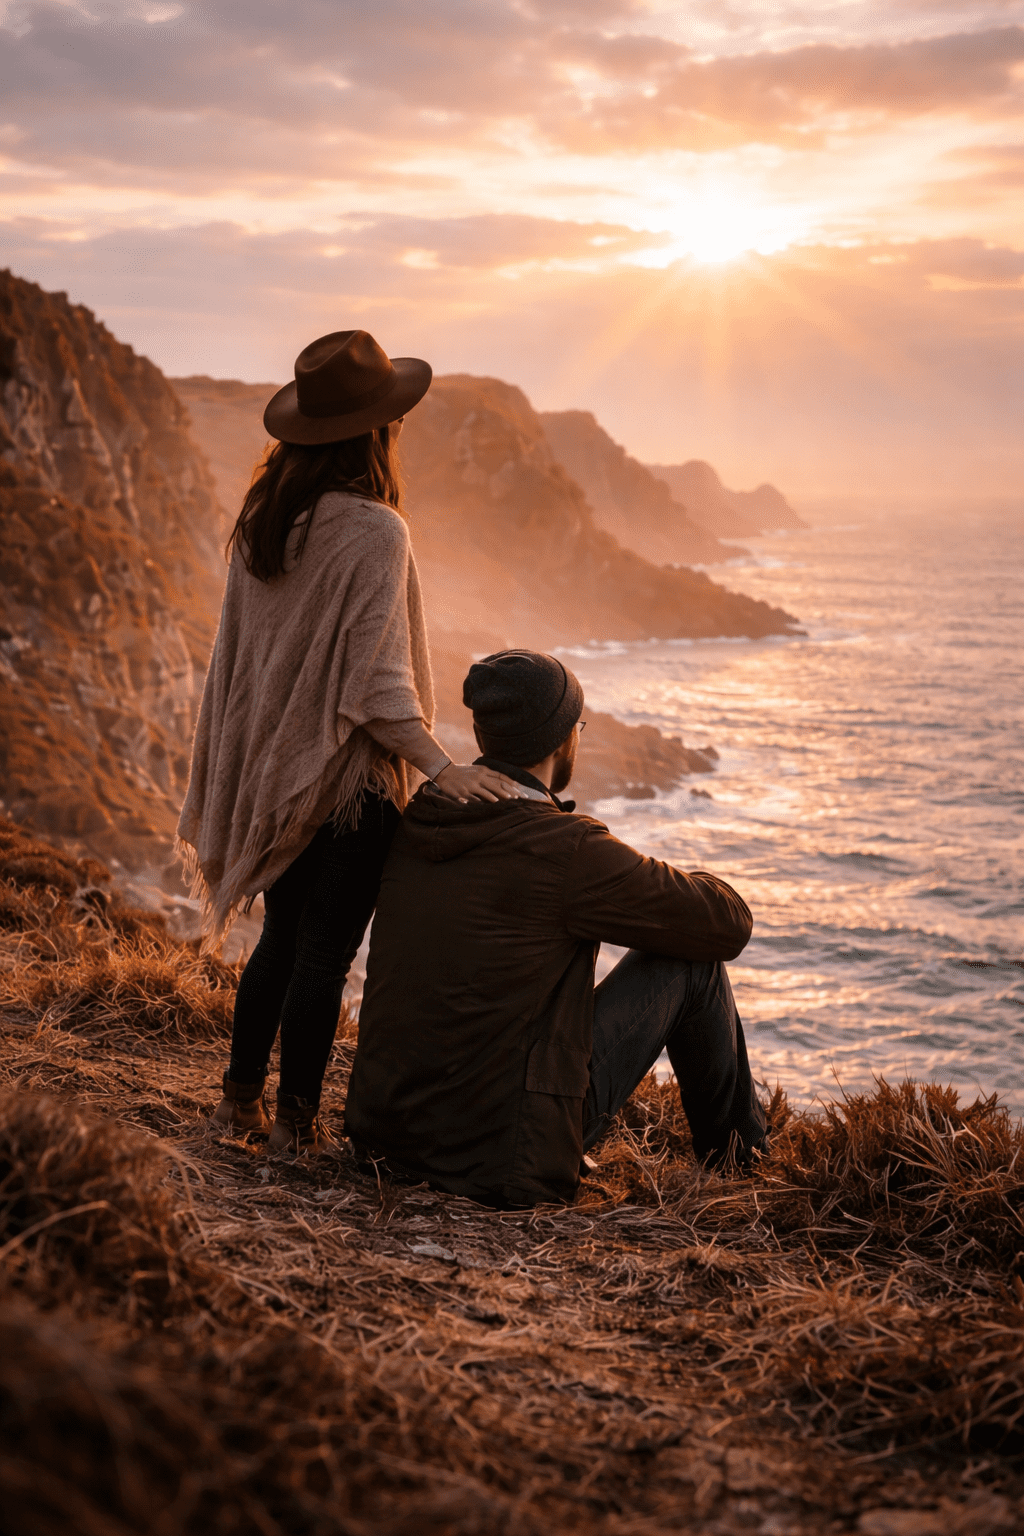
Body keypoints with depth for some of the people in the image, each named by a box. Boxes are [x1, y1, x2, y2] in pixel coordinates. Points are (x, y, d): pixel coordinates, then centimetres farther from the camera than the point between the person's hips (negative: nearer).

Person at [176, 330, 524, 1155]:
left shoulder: (261, 519, 3)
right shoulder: (373, 532, -19)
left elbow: (238, 650, 10)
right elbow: (374, 683, -22)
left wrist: (247, 765, 20)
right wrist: (443, 767, -22)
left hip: (271, 766, 7)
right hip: (347, 775, -7)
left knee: (284, 934, 20)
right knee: (326, 949, 4)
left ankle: (240, 1094, 29)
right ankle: (297, 1121, 14)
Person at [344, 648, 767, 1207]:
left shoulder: (414, 822, 4)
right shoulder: (567, 850, -17)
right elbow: (729, 922, -6)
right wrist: (669, 883, 16)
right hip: (506, 1158, -7)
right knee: (691, 958, 5)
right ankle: (736, 1155, 28)